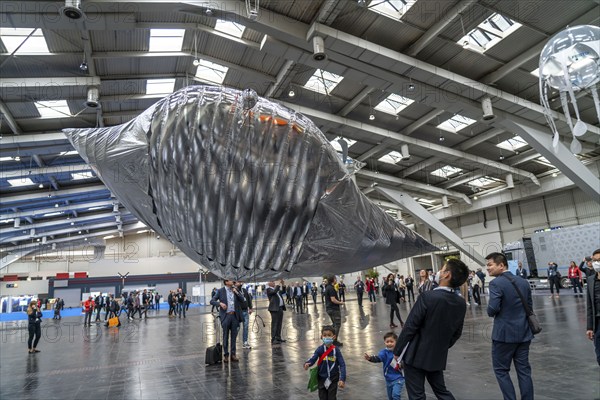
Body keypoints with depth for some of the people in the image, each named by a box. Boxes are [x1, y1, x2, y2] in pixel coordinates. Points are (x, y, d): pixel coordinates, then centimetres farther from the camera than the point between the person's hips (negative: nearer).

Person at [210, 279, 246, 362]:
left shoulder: (235, 290, 7)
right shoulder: (220, 291, -2)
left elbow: (243, 300, 4)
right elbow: (212, 301, -3)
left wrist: (237, 293, -9)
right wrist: (220, 303, -19)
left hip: (235, 315, 3)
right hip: (226, 316, -3)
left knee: (234, 336, 8)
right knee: (225, 336, 6)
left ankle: (233, 354, 17)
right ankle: (226, 355, 16)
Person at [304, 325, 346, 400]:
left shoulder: (336, 350, -10)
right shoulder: (320, 349, -9)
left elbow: (342, 365, -10)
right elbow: (313, 359, -18)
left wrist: (342, 379, -20)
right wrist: (307, 364, -40)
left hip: (333, 379, -1)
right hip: (322, 379, 1)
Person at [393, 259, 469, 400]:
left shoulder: (427, 296, -24)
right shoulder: (461, 303, -4)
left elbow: (410, 327, -18)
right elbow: (457, 333, 8)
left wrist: (397, 351, -7)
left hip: (416, 355, -6)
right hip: (438, 356, 6)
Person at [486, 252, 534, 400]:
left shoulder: (496, 283, -17)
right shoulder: (523, 282, 5)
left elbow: (493, 309, -24)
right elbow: (529, 307, 12)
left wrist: (490, 311, -2)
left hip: (504, 333, -6)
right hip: (524, 332, 7)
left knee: (501, 370, 8)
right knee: (524, 370, 14)